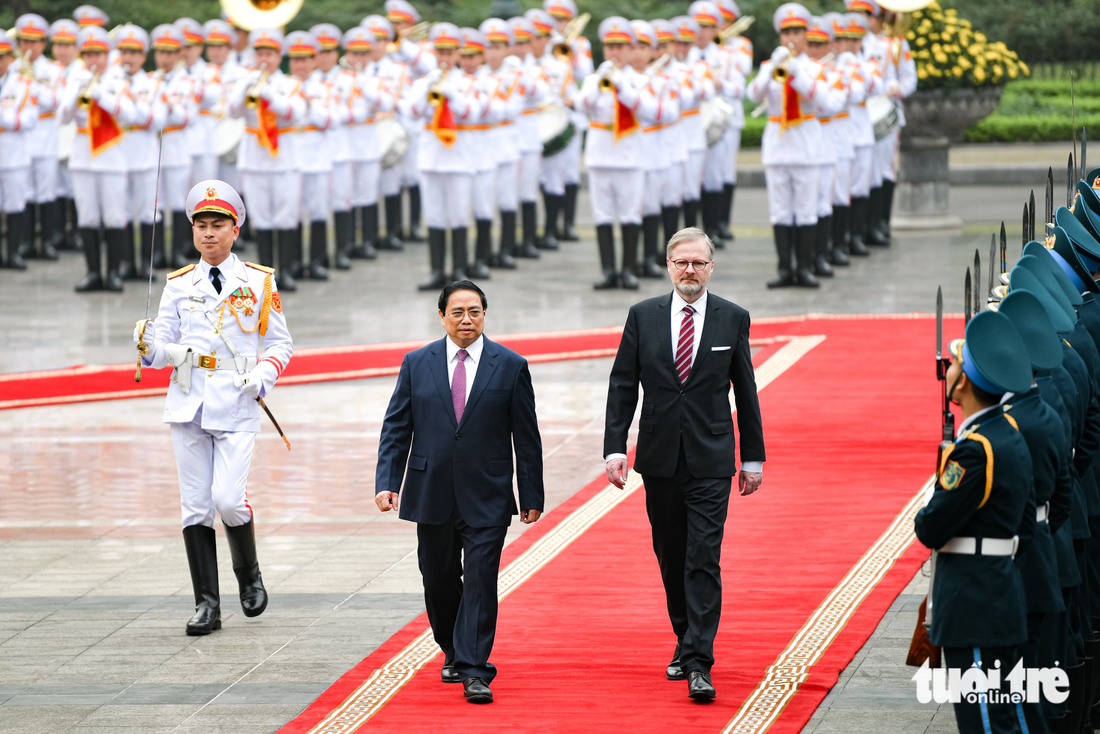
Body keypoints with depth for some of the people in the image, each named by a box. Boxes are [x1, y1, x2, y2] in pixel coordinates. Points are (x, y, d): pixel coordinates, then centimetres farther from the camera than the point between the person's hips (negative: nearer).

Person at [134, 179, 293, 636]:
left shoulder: (259, 282, 5)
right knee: (195, 507, 1)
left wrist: (264, 375, -9)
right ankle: (207, 604, 7)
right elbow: (164, 349, 8)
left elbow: (280, 343, 10)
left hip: (237, 408, -3)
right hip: (189, 406, 3)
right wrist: (148, 345, -14)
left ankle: (249, 574, 13)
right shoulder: (178, 286, 10)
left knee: (228, 499, -15)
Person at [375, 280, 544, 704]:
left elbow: (526, 438, 2)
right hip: (433, 495, 2)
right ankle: (454, 653, 33)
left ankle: (474, 673, -8)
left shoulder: (510, 366, 1)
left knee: (480, 581, -9)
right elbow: (396, 429, 6)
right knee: (438, 579, 11)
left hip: (486, 498, -2)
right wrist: (387, 482, -5)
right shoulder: (417, 365, 5)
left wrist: (532, 497, 0)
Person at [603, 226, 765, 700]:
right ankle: (687, 643, 28)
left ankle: (699, 665, -14)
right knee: (671, 558, 12)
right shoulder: (643, 316, 4)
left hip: (710, 461, -2)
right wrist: (615, 447, -6)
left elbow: (745, 391, 6)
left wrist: (753, 458, 6)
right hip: (660, 459, 2)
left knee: (704, 562, -10)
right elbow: (622, 386, 3)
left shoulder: (733, 319, 2)